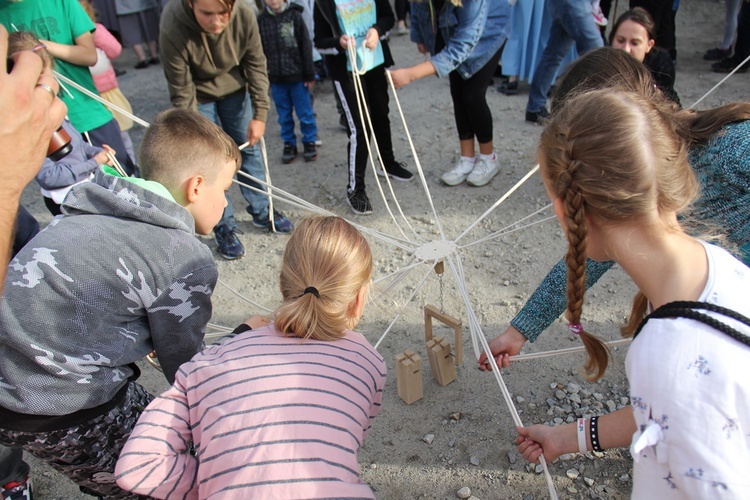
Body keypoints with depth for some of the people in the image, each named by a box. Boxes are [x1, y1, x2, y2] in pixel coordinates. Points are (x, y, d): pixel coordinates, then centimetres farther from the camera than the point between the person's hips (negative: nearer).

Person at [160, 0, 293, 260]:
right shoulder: (173, 31, -33)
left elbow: (256, 65, -12)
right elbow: (182, 95, -24)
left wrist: (259, 114, -12)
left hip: (234, 87, 3)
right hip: (198, 95, -3)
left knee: (249, 147, 9)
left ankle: (262, 212, 27)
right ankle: (224, 226, 13)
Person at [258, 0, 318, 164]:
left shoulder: (294, 15, -3)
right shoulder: (261, 20, 2)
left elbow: (306, 46, -3)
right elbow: (259, 51, 6)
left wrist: (309, 75, -5)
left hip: (298, 76, -2)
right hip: (276, 78, 2)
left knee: (305, 113, 5)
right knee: (284, 116, 10)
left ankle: (309, 141, 20)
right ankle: (289, 143, 23)